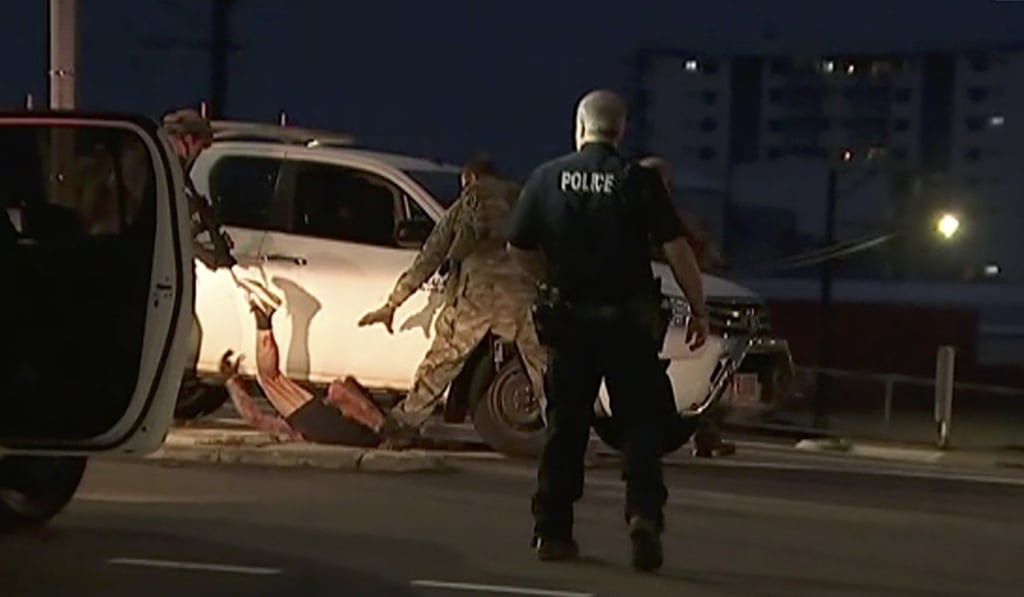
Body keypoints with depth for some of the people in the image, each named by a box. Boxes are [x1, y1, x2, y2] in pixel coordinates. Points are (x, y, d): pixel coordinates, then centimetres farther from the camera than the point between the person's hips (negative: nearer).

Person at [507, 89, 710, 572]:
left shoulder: (548, 177, 2)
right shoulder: (638, 180, -5)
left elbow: (518, 248, 6)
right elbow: (676, 249, -9)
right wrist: (699, 309, -1)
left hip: (570, 319, 2)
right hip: (629, 320, -2)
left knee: (565, 428, 11)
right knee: (641, 424, 5)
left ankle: (552, 531, 13)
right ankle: (644, 513, -13)